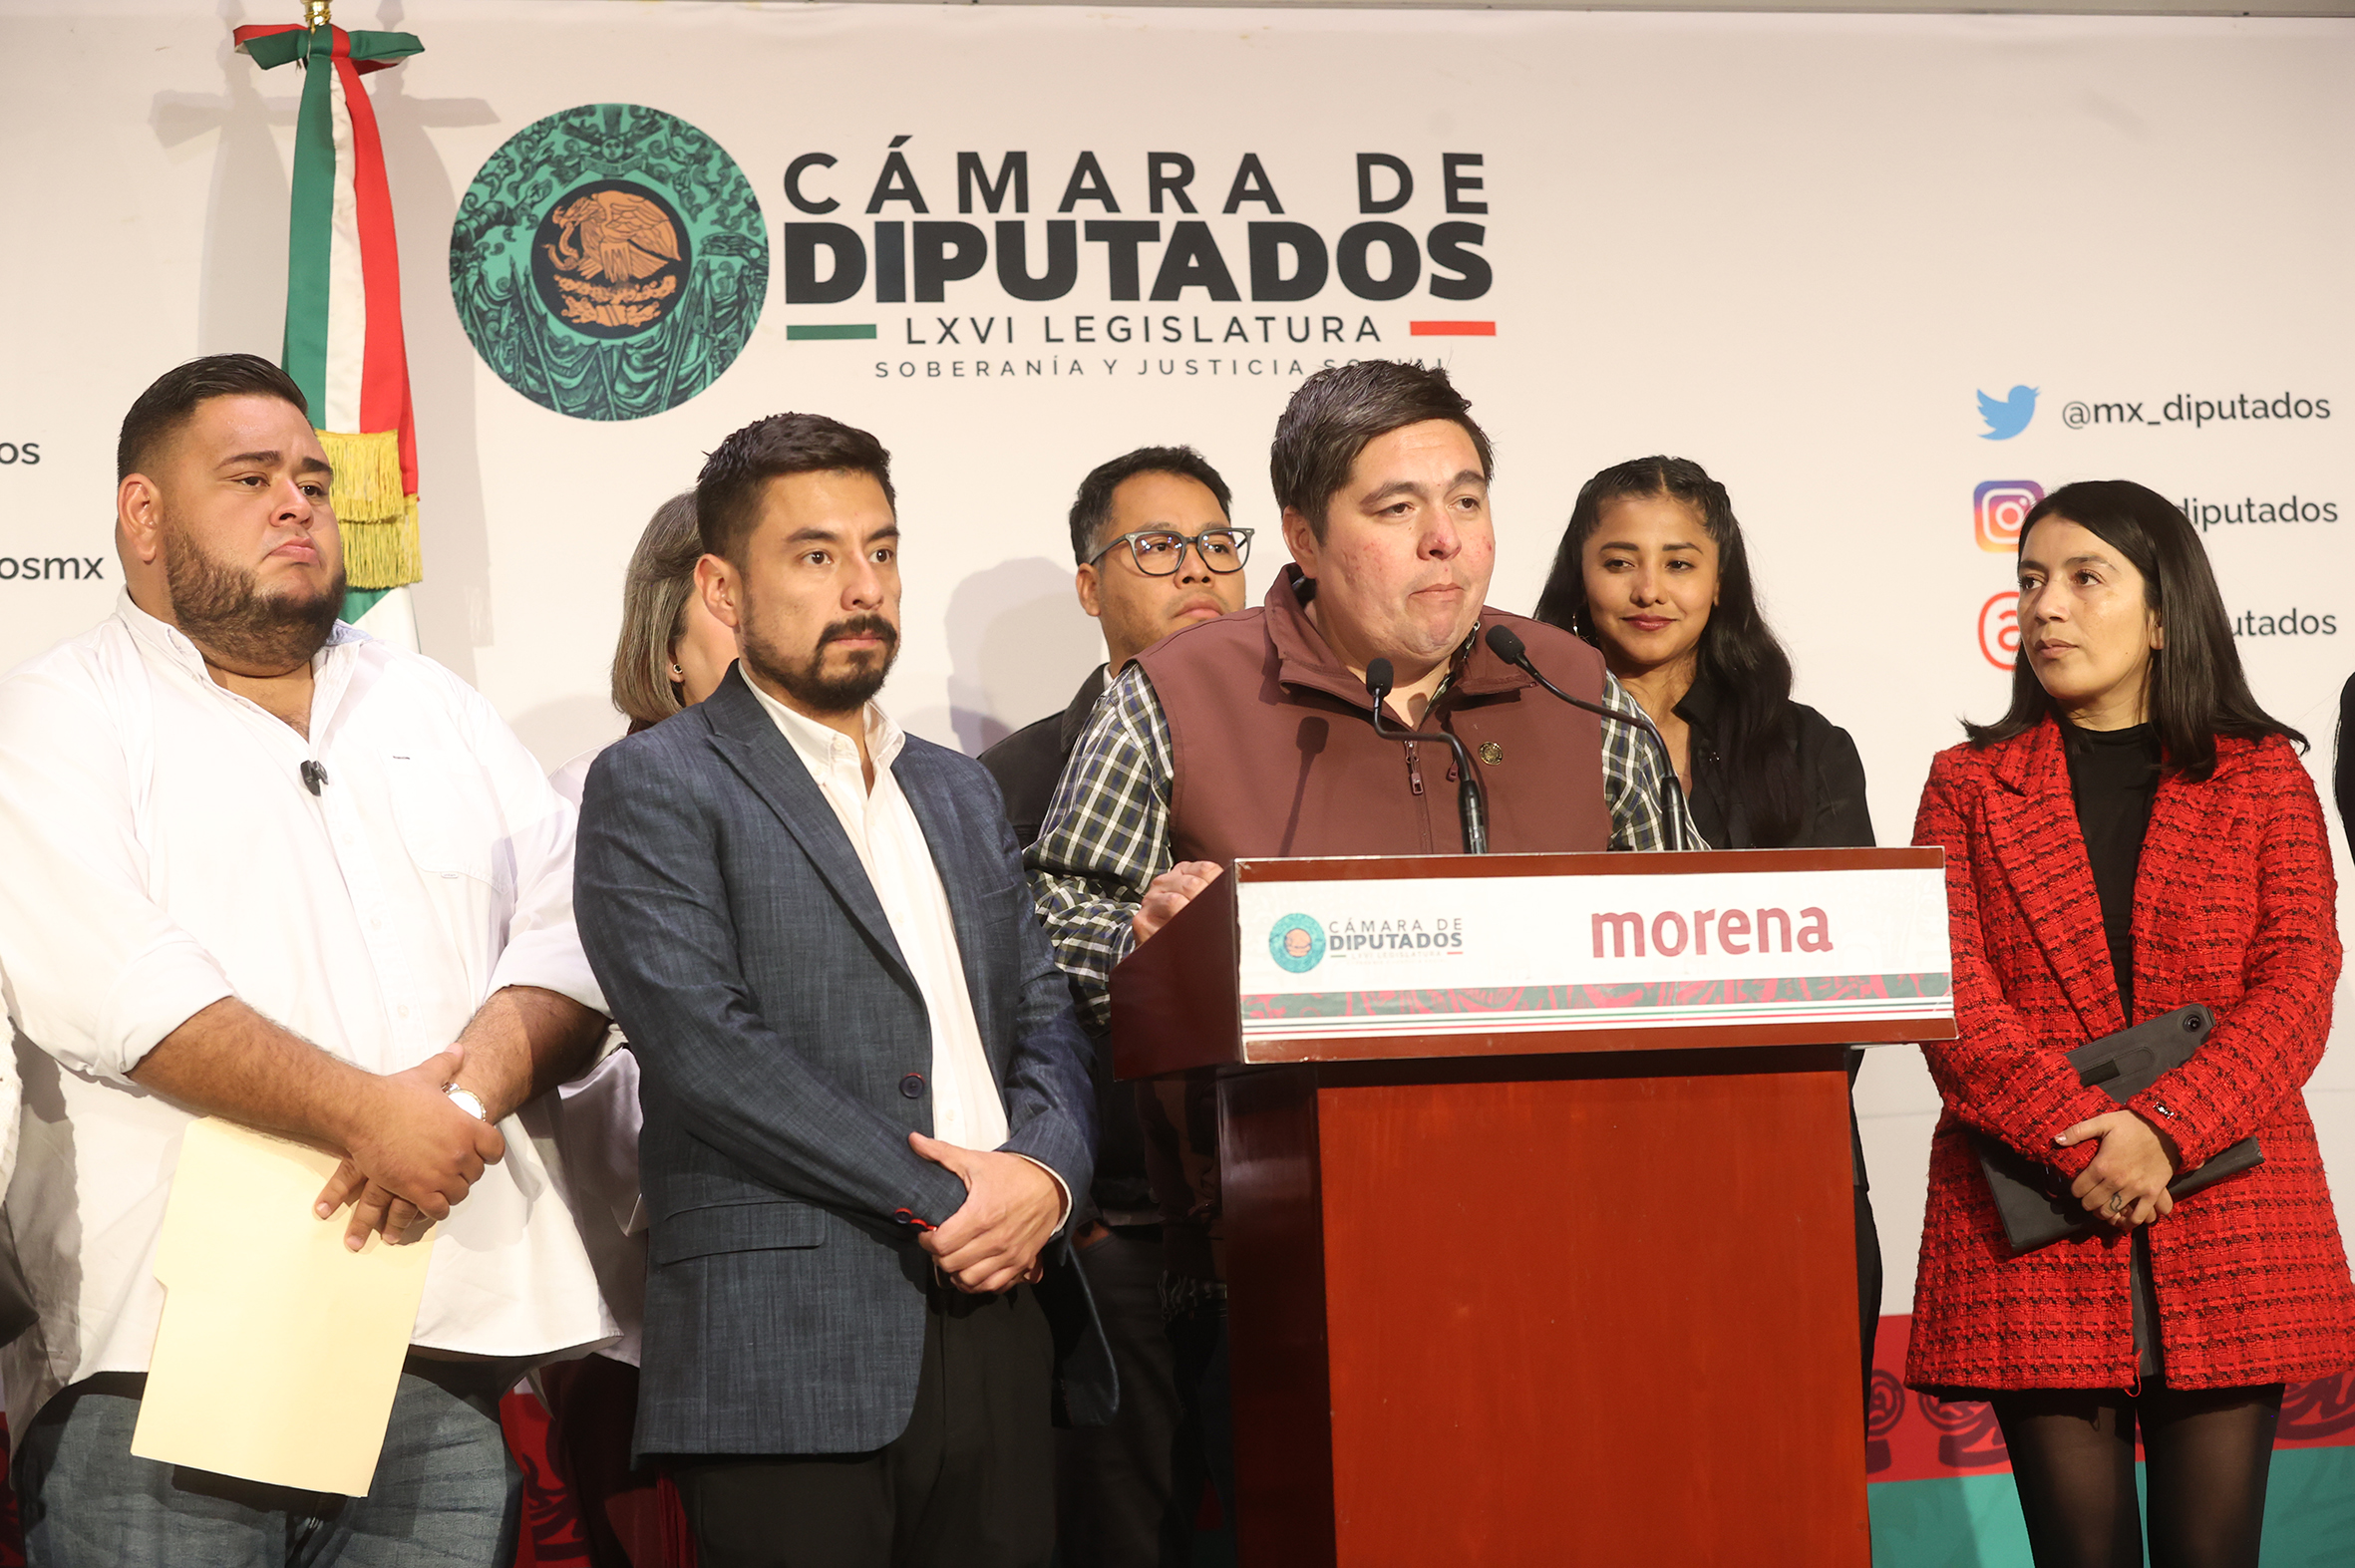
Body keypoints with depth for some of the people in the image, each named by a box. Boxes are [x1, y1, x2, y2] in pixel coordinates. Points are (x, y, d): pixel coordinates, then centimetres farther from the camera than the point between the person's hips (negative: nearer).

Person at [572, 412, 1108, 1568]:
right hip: (787, 1362, -6)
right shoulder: (653, 788, 0)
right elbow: (707, 1049, -12)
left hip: (996, 1333, 6)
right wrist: (943, 1201, -12)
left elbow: (1047, 1022, 17)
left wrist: (1042, 1172, -5)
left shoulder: (959, 790, 22)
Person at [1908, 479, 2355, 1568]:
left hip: (2228, 1232, 0)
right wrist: (2081, 1141, -16)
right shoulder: (1969, 785, 10)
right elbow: (1951, 999, -2)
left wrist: (2165, 1131, -16)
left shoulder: (2262, 776, 10)